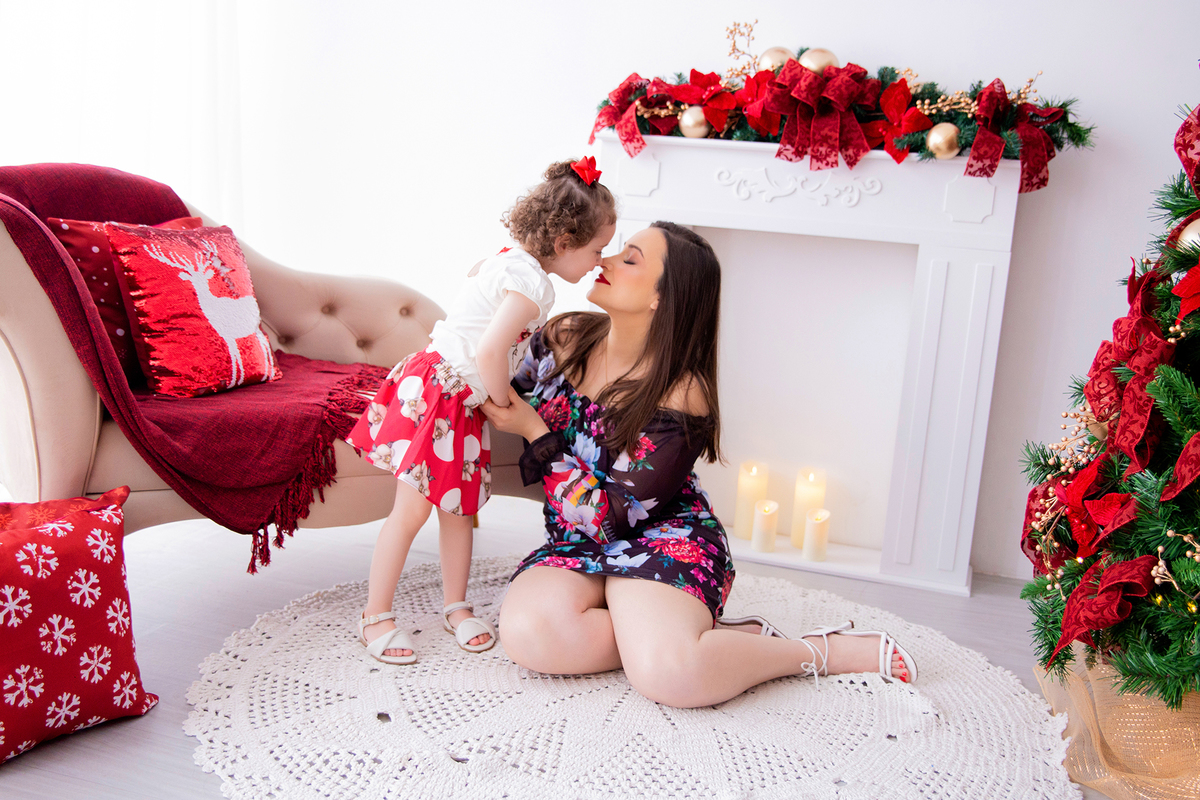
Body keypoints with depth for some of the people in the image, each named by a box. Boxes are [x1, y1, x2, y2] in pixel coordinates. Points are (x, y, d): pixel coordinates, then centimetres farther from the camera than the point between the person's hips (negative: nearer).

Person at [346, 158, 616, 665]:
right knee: (413, 507, -2)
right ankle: (376, 617, 10)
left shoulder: (511, 260, 9)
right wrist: (505, 403, -12)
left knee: (459, 506, 14)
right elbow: (489, 353, -29)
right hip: (434, 392, -10)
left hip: (463, 403, 10)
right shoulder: (533, 285, -22)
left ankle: (456, 607, 27)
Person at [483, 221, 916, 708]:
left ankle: (829, 651, -9)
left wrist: (534, 432, -15)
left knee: (668, 672, -35)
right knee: (529, 631, -31)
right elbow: (513, 396, 20)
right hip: (578, 547, 5)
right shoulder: (566, 337, 0)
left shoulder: (682, 398, -17)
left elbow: (612, 517, -18)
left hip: (660, 538, -4)